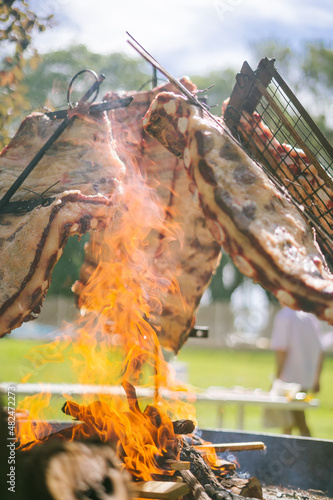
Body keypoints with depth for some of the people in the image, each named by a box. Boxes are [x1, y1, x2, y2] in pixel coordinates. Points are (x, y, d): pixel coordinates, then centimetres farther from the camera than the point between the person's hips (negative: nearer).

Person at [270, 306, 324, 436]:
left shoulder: (283, 316, -10)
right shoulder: (311, 317, 10)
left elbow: (281, 350, -17)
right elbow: (320, 351, 12)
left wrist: (278, 377, -13)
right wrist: (317, 379, 19)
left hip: (291, 376, -7)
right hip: (308, 378, 7)